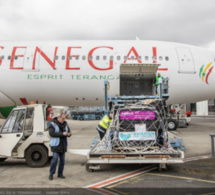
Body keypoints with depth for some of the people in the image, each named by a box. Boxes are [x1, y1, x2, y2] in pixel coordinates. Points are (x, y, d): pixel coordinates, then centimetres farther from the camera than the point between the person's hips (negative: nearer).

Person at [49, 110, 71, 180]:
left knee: (62, 160, 7)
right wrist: (62, 134, -23)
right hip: (56, 145, -5)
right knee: (55, 158, -11)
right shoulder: (53, 124, -7)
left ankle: (60, 174, 18)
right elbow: (52, 133, -19)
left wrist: (69, 134, -12)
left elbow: (69, 131, 13)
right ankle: (51, 174, 2)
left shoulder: (65, 124, 11)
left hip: (63, 145, 6)